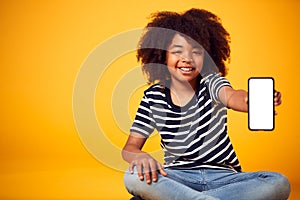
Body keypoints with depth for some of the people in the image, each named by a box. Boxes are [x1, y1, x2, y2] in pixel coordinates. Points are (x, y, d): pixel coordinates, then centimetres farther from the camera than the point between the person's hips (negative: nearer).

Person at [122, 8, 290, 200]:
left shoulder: (211, 82, 0)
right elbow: (129, 146, 1)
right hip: (177, 179, -1)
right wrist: (139, 156, -25)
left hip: (223, 177, 2)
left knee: (280, 184, -26)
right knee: (134, 177, -31)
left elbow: (230, 96, -25)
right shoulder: (153, 97, 1)